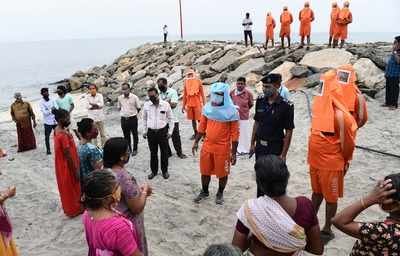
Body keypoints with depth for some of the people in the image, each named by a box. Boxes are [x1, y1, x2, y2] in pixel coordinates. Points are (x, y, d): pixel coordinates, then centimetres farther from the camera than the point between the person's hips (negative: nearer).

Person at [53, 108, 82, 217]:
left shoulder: (58, 130, 0)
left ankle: (69, 207, 41)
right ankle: (73, 210, 27)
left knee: (67, 188, 24)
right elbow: (68, 156, -25)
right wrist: (75, 171, -19)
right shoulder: (63, 135, -30)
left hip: (62, 165, 9)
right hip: (67, 166, -9)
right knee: (71, 188, 9)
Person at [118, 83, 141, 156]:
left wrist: (133, 114, 4)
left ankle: (135, 149, 22)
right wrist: (123, 113, 8)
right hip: (124, 119, 4)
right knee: (126, 135, 13)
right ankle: (128, 149, 28)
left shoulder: (134, 97, -11)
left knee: (134, 134, 9)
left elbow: (139, 108, -2)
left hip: (133, 119, -4)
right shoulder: (120, 98, 1)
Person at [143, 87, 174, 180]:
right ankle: (154, 171, 28)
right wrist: (145, 131, 11)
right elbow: (144, 119, 11)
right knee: (153, 152, 12)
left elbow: (170, 118, 1)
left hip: (163, 131, -1)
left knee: (164, 152, 9)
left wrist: (170, 131, -1)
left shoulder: (166, 104, -8)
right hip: (151, 132, 2)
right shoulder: (146, 105, -2)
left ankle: (165, 170, 26)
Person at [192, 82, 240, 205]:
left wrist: (234, 153, -12)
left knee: (222, 173, 11)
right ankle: (204, 191, 38)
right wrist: (196, 142, 8)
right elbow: (202, 126, 10)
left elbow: (235, 133, -11)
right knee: (205, 171, 16)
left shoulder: (231, 111, -14)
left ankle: (220, 193, 34)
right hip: (207, 146, 4)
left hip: (223, 148, -4)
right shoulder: (207, 108, -1)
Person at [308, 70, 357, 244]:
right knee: (317, 191, 22)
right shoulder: (319, 106, 2)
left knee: (330, 196, 9)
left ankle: (327, 230, 23)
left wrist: (344, 161, -7)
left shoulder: (338, 113, -21)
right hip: (315, 160, 7)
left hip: (331, 162, -7)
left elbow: (344, 140, -16)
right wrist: (312, 156, 14)